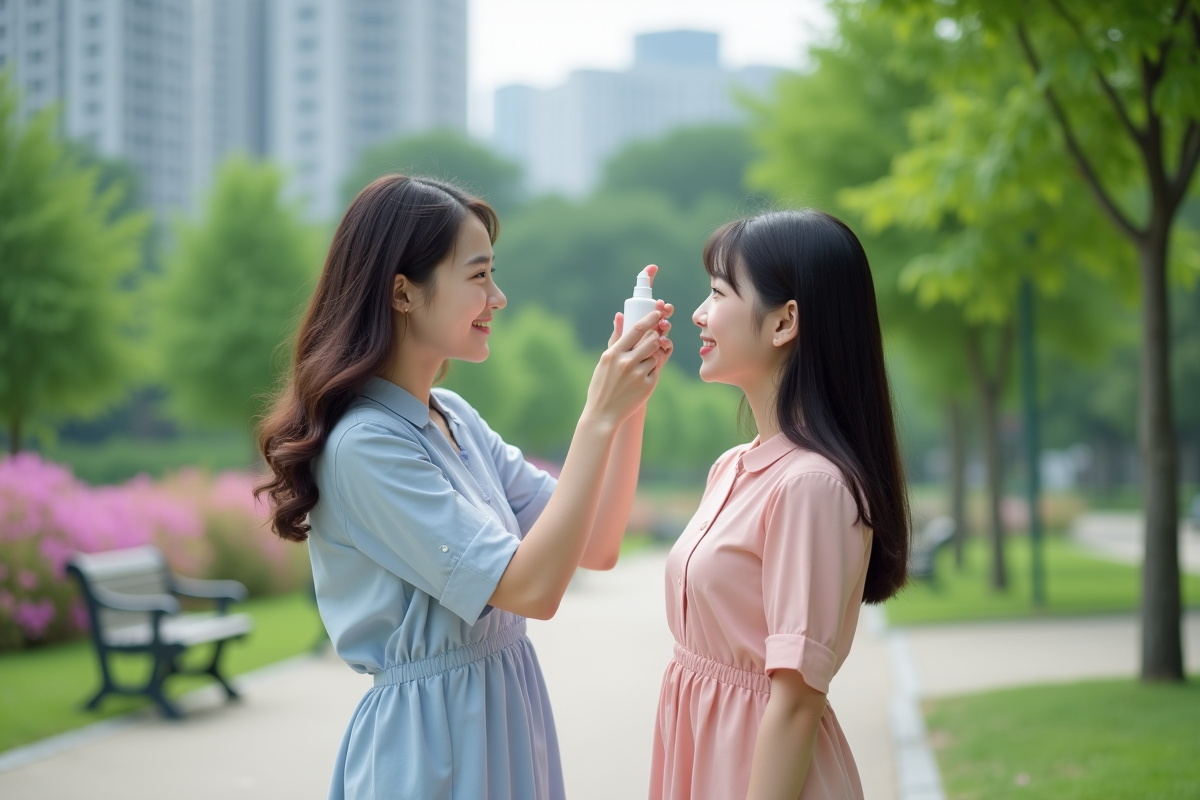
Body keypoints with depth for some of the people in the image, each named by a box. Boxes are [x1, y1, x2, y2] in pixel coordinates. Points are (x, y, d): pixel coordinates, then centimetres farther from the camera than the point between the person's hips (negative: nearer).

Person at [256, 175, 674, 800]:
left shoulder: (456, 419, 6)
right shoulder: (364, 444, -20)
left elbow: (597, 547, 4)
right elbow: (531, 587, -23)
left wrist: (630, 404, -6)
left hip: (505, 719, 8)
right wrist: (599, 417, -22)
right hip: (430, 739, -8)